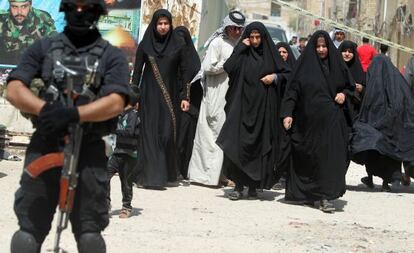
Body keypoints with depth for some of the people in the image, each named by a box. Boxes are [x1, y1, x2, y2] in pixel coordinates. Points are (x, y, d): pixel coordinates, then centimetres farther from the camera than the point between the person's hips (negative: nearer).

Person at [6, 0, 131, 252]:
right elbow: (14, 89, 1)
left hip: (89, 150, -1)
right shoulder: (43, 48, 11)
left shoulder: (112, 56, 6)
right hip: (44, 146, 2)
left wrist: (74, 114, -24)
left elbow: (116, 102, -8)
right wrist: (44, 108, -19)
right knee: (29, 231, 2)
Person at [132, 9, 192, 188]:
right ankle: (152, 176, -6)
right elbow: (137, 71, 4)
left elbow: (184, 72, 3)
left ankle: (168, 173, 13)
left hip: (170, 95, 1)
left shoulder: (178, 45, 2)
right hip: (149, 95, 0)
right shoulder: (145, 45, 2)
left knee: (168, 134, -2)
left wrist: (184, 97, -3)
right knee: (150, 134, -5)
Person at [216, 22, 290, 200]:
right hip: (242, 105, -1)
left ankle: (254, 185, 11)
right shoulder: (242, 54, 5)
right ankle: (239, 185, -3)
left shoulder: (270, 54, 7)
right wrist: (241, 47, -10)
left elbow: (288, 73, 14)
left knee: (260, 145, 3)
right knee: (239, 144, -8)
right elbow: (228, 68, -13)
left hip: (264, 108, 1)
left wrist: (275, 77, -6)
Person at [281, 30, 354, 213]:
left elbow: (349, 86, 19)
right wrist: (287, 113, -10)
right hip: (308, 120, -1)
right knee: (306, 157, 4)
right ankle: (304, 193, 18)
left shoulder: (337, 65, 8)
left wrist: (344, 94, -3)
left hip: (332, 119, 1)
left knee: (329, 156, -8)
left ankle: (326, 197, -10)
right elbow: (292, 90, -1)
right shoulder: (305, 65, 3)